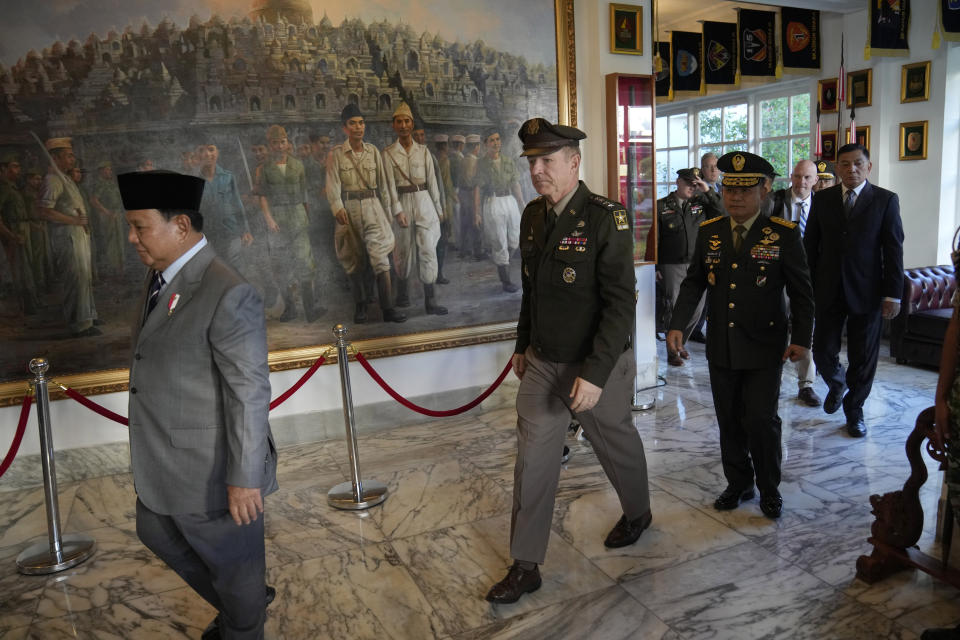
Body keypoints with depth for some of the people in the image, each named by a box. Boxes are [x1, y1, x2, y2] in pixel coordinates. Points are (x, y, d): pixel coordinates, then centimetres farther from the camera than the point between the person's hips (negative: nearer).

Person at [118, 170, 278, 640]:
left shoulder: (227, 293, -26)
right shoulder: (159, 275, 3)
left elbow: (250, 393, -26)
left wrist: (244, 478, -22)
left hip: (211, 469, -10)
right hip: (162, 465, 10)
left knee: (232, 566, 13)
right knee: (156, 534, 29)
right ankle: (240, 602, 50)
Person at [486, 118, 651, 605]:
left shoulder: (606, 219, -18)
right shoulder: (533, 216, 3)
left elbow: (620, 304, -21)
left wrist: (594, 374, -26)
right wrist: (522, 345, 16)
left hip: (598, 366, -5)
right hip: (542, 365, 5)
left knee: (617, 446, 18)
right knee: (532, 459, 6)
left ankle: (637, 513, 48)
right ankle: (525, 566, 19)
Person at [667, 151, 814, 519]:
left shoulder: (784, 234, -6)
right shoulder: (709, 232, 3)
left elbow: (801, 291, -3)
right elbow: (694, 282, 7)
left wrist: (801, 338, -8)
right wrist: (678, 325, -3)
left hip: (764, 348, -3)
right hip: (721, 347, 4)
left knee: (761, 420, -4)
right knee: (729, 421, 12)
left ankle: (769, 489, 20)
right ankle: (738, 484, 31)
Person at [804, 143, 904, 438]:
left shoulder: (886, 200, -1)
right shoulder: (823, 199, 5)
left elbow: (894, 250, -3)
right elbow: (810, 245, 7)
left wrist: (893, 294, -8)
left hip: (868, 292, -1)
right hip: (829, 290, 2)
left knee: (863, 358, 6)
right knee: (823, 352, 4)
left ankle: (854, 408, 27)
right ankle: (836, 385, 36)